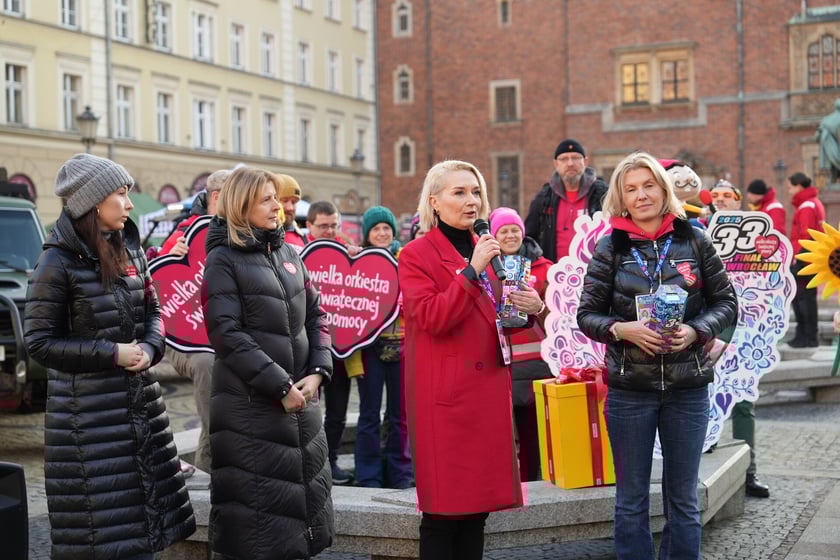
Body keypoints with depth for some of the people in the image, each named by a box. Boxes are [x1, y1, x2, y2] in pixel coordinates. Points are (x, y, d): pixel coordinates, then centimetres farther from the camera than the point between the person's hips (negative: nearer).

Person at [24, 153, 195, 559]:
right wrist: (113, 354, -17)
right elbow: (40, 342, -12)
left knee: (144, 504, 13)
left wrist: (149, 349, -6)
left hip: (140, 401, 7)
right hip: (88, 410, -6)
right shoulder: (59, 262, -12)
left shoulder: (129, 250, 7)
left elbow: (151, 310, 15)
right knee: (100, 525, -1)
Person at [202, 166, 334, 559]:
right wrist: (279, 386, -17)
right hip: (249, 406, -6)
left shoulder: (288, 253, 13)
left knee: (303, 493, 13)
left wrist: (317, 372, -1)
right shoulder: (223, 259, -6)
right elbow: (227, 334, -14)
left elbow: (315, 316, 14)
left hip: (300, 398, 6)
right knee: (255, 525, -1)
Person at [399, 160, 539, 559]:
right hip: (446, 392, -7)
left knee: (479, 499, 11)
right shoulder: (417, 255, -5)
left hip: (488, 389, 7)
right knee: (445, 508, -3)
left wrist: (530, 307, 4)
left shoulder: (483, 249, 15)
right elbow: (432, 319, -18)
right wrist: (472, 270, -22)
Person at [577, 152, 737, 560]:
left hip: (688, 387, 1)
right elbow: (586, 314, 1)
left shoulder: (694, 241, 1)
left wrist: (695, 330, -13)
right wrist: (622, 329, -18)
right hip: (629, 390, -1)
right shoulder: (610, 247, -1)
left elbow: (726, 302, 5)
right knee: (631, 499, 9)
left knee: (683, 497, 11)